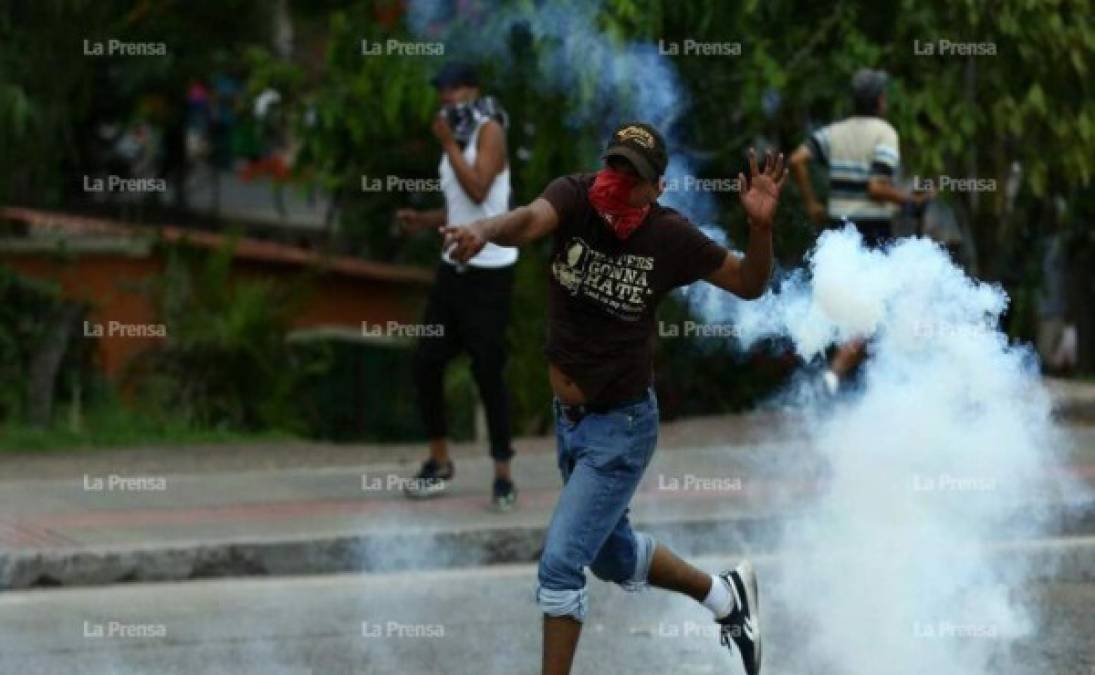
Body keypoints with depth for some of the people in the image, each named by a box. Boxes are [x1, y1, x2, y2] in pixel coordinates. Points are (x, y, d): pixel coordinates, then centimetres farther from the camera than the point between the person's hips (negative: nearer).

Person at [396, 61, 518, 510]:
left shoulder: (490, 131, -10)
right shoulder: (456, 142, 15)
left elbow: (478, 191, -24)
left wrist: (448, 143, -17)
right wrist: (425, 220, 8)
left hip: (489, 271, -8)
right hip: (454, 266, 8)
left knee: (487, 371, -8)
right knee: (427, 362, 7)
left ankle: (503, 474, 0)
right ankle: (439, 463, 20)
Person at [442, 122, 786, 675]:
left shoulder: (670, 237, -17)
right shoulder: (575, 197, -15)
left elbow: (748, 284, -5)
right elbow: (530, 220, -36)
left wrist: (760, 226, -26)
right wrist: (484, 230, -60)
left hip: (621, 427, -5)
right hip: (568, 419, 5)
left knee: (560, 563, -11)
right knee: (614, 556, 24)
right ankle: (725, 596, 48)